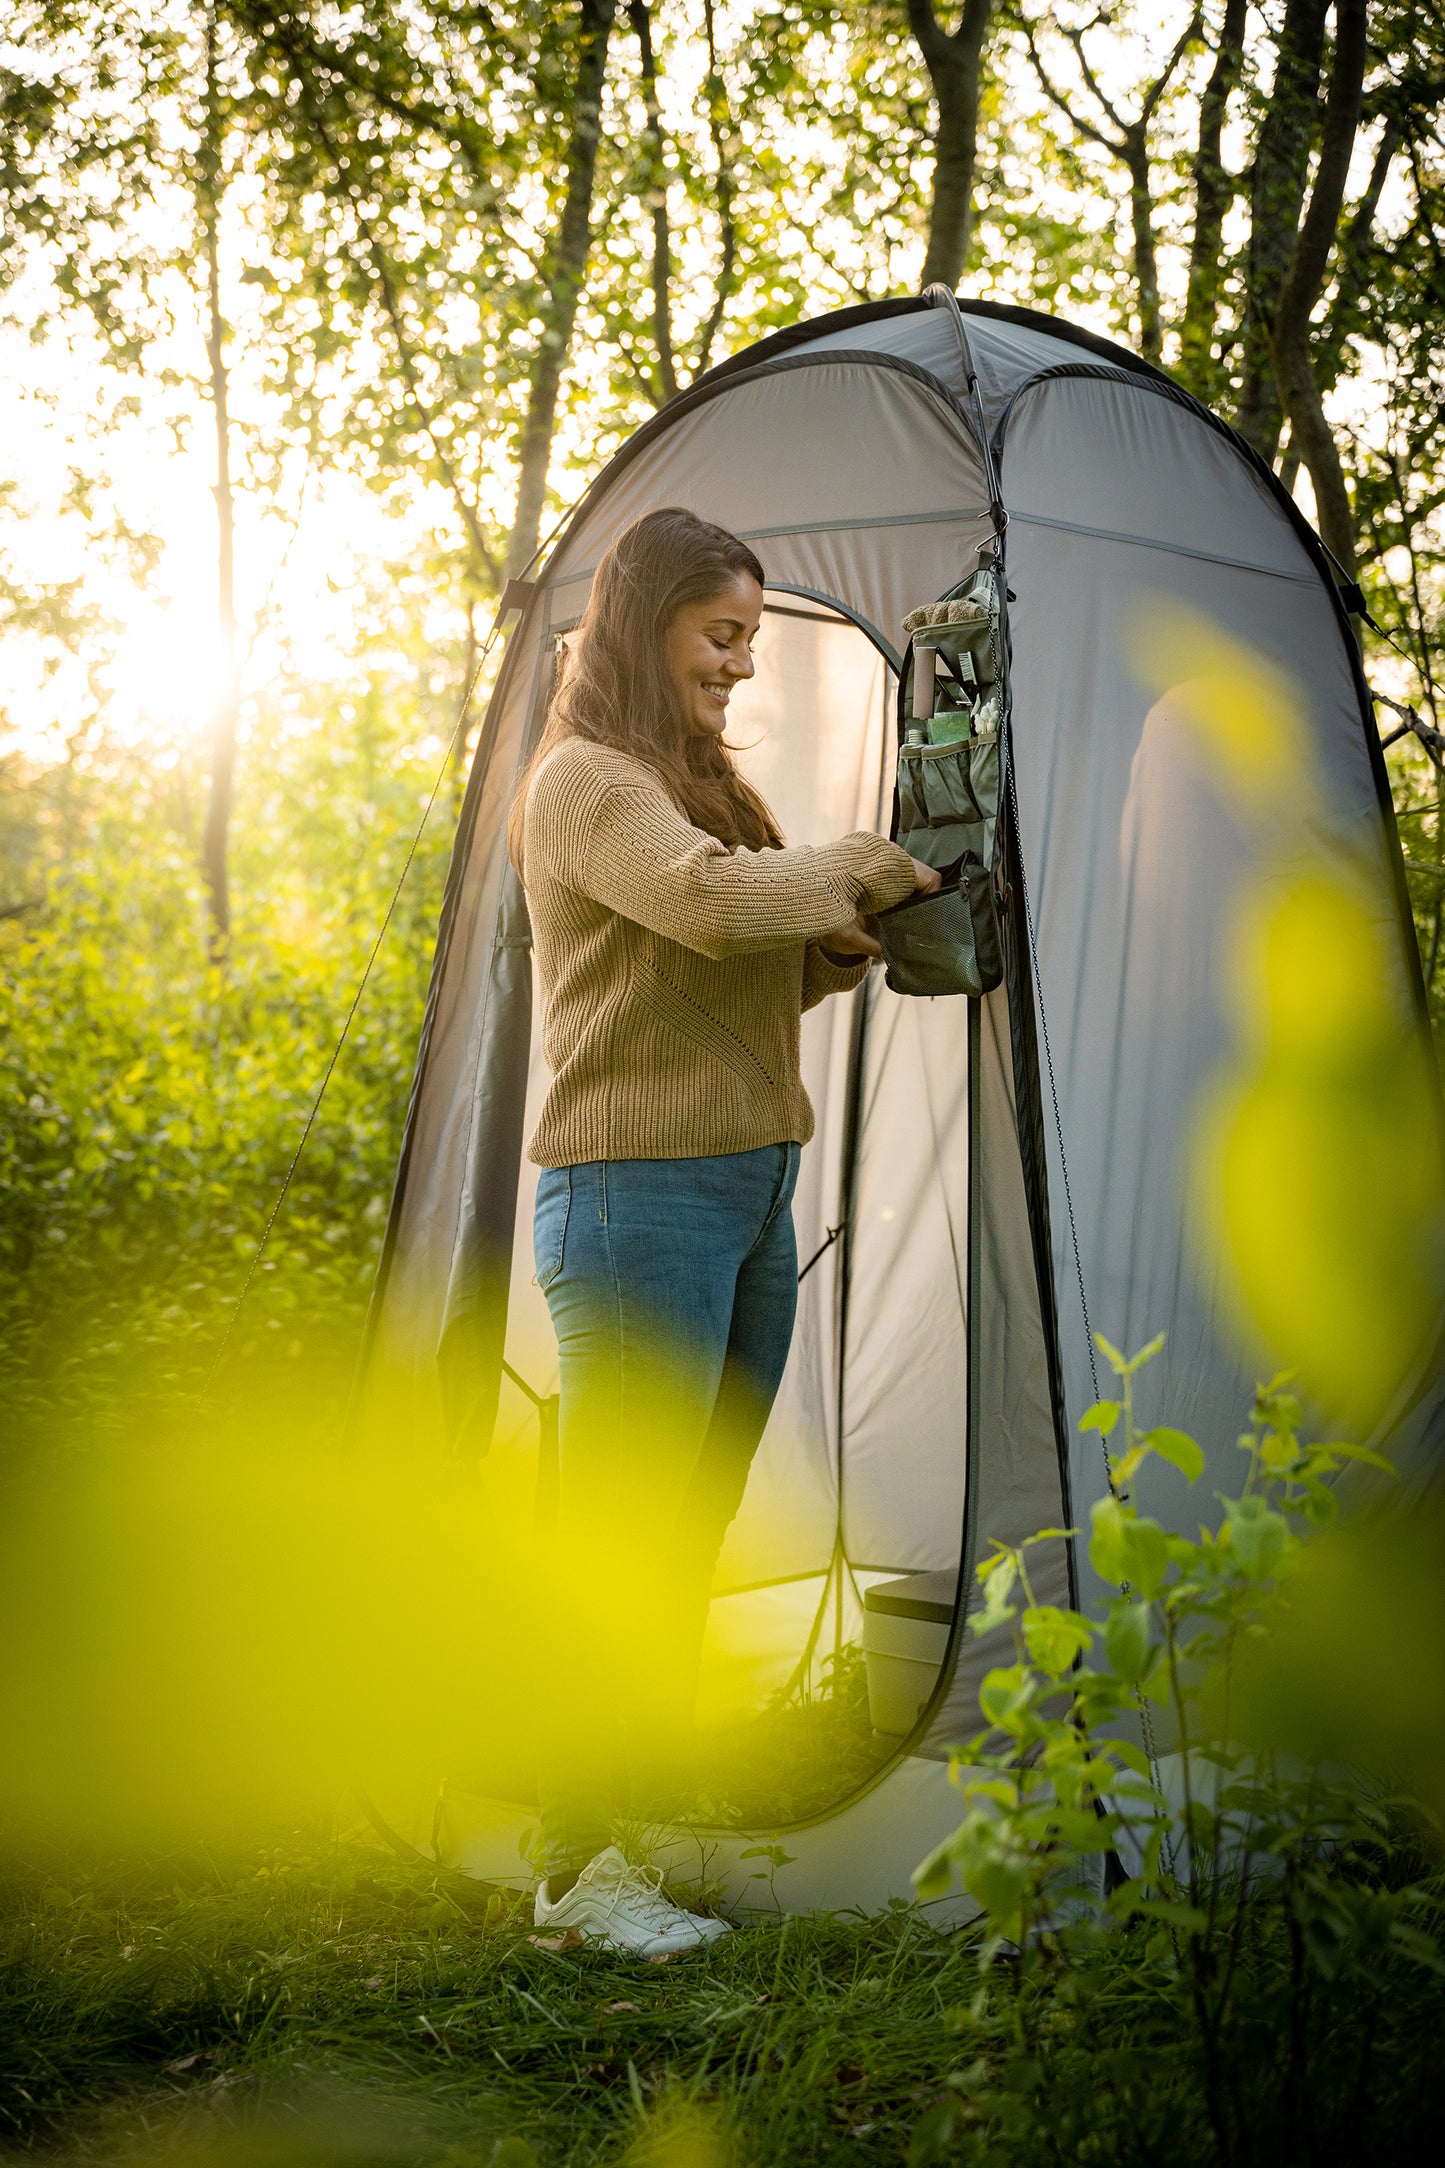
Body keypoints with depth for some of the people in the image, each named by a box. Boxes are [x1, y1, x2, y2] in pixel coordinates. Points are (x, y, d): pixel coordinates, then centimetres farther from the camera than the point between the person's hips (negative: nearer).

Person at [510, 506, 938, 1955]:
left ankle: (656, 1800, 23)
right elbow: (706, 901, -28)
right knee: (618, 1541, -6)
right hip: (638, 1195, -9)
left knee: (693, 1530, 13)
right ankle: (577, 1868, 0)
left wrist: (858, 938, 2)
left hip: (751, 1188, 9)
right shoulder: (587, 783, -10)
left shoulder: (699, 787, 19)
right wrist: (865, 867, -12)